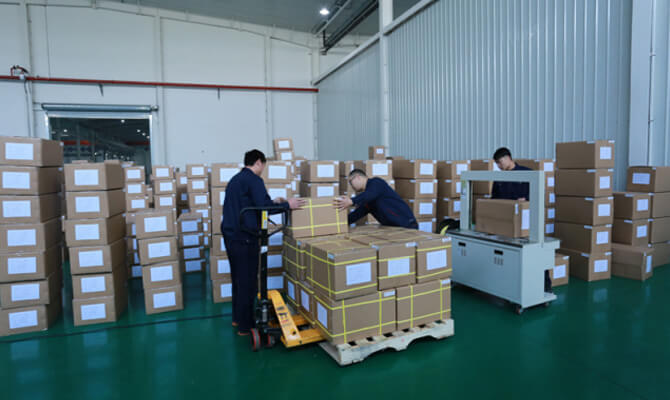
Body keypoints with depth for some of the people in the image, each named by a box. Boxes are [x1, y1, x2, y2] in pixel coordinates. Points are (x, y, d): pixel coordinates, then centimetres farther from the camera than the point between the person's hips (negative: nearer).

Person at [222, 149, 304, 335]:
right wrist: (287, 205, -11)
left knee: (238, 279, 19)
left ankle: (237, 318, 31)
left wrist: (272, 202, 21)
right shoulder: (253, 180, -12)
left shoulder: (235, 179, 18)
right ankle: (246, 326, 7)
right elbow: (263, 206, -22)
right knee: (248, 282, -1)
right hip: (244, 238, -10)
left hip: (230, 236, 10)